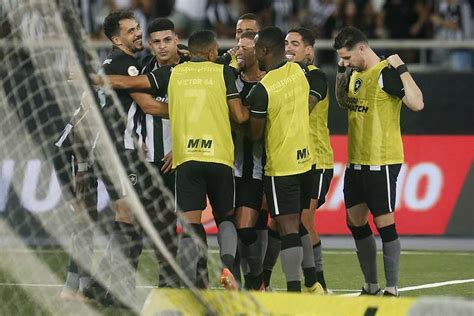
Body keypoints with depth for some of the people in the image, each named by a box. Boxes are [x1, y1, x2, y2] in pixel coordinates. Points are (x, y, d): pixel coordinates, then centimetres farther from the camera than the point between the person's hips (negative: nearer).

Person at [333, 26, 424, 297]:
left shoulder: (386, 74, -14)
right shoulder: (356, 74, 11)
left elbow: (417, 103, -26)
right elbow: (344, 101, 30)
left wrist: (401, 69, -25)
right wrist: (341, 73, 15)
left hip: (381, 163, -9)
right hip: (356, 162, 9)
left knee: (385, 223, -7)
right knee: (355, 222, 13)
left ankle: (392, 289, -1)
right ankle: (371, 287, 23)